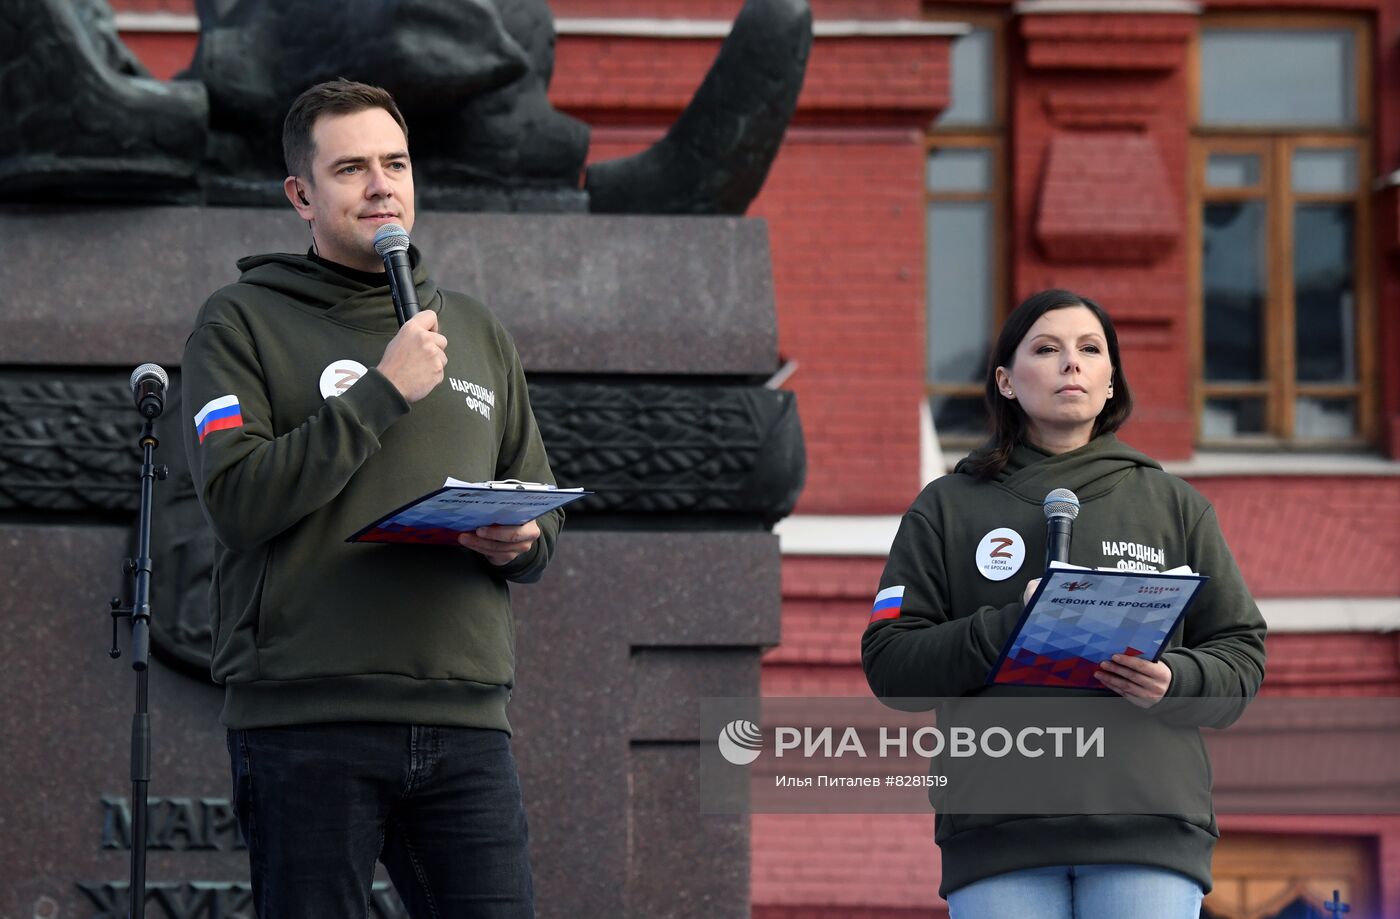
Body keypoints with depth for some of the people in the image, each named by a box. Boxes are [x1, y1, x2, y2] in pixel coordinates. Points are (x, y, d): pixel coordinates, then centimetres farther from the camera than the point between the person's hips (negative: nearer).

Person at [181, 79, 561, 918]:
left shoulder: (478, 333, 21)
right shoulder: (243, 324, 4)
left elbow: (544, 515, 25)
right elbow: (237, 498, -10)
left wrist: (520, 542, 0)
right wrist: (383, 392, -12)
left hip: (465, 719, 4)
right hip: (308, 720, -4)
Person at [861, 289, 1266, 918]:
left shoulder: (1173, 505, 16)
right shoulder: (946, 510, 12)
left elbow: (1240, 653, 15)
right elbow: (890, 666, 5)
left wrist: (1177, 682, -8)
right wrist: (1007, 627, -11)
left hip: (1149, 836, 1)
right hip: (997, 841, -1)